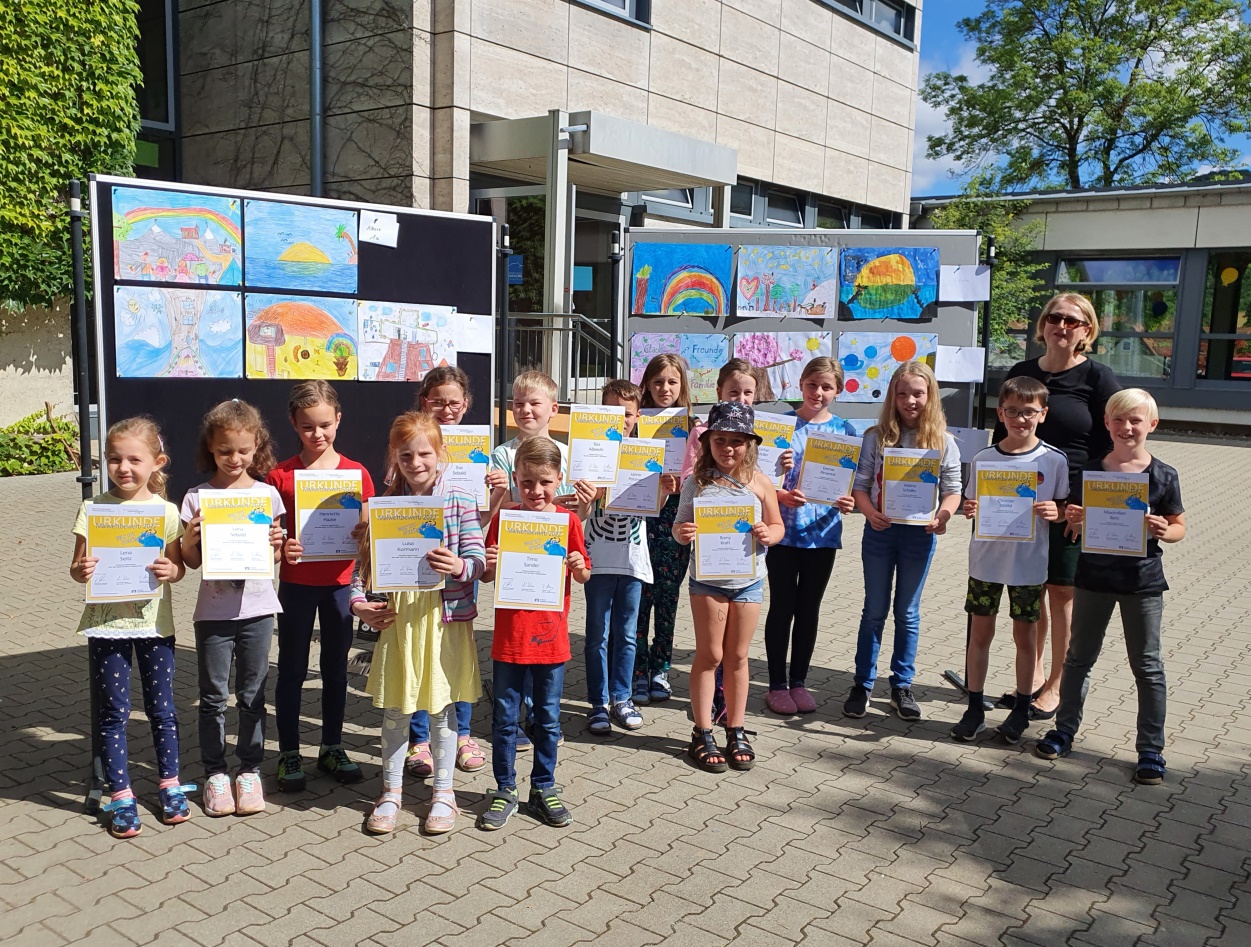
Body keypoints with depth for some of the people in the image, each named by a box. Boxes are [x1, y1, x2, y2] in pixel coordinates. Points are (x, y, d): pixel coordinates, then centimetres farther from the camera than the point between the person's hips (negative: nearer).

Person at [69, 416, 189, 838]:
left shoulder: (166, 511, -2)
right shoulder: (94, 508, -3)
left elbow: (177, 566, 5)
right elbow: (76, 568, 0)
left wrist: (170, 571, -17)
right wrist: (83, 570, -22)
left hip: (154, 621, 0)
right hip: (106, 623, 0)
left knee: (162, 706, 10)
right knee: (113, 711, 6)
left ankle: (170, 784, 26)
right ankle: (120, 796, 17)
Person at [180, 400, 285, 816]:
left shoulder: (267, 494, 1)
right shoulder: (198, 497, -2)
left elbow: (274, 557, 7)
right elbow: (192, 562, 3)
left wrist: (276, 543, -14)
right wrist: (190, 540, -17)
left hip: (256, 607, 1)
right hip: (213, 609, -1)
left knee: (252, 695, 10)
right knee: (213, 696, 8)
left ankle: (250, 770, 23)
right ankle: (215, 772, 22)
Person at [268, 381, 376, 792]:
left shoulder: (356, 473, -1)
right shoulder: (281, 475, -4)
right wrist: (281, 548, -22)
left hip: (339, 582, 1)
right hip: (296, 583, -1)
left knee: (336, 667, 13)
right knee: (292, 669, 8)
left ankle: (332, 747, 27)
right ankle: (289, 753, 20)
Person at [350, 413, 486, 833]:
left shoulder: (460, 502, -4)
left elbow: (478, 560, -8)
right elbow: (365, 560, 3)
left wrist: (459, 566, -29)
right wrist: (359, 602, -12)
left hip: (446, 615, -2)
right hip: (397, 616, 2)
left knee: (442, 705, 9)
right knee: (394, 706, 11)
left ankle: (443, 791, 25)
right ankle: (391, 790, 29)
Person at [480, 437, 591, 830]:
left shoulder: (568, 521, -1)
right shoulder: (504, 520, -2)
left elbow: (583, 576, 5)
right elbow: (487, 577, 3)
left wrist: (579, 567, -17)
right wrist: (489, 565, -18)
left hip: (550, 635, 0)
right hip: (509, 636, 0)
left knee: (548, 719, 12)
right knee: (505, 718, 9)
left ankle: (543, 788, 28)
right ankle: (504, 790, 24)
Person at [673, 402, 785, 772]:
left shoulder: (759, 482, -3)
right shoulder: (697, 483, -5)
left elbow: (778, 526, 5)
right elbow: (680, 528, -2)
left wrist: (768, 534, -17)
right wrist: (682, 532, -25)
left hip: (748, 580, 2)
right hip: (707, 579, -1)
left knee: (737, 657, 11)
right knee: (709, 656, 5)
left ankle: (736, 733, 23)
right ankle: (702, 735, 15)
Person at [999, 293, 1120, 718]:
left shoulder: (1098, 378, -4)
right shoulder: (1020, 373, 8)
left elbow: (1108, 448, -6)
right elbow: (1001, 437, 14)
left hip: (1072, 504, -4)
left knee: (1061, 592, 3)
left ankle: (1056, 686, 16)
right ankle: (1033, 675, 25)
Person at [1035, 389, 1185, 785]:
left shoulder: (1163, 476, -6)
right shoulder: (1091, 469, 0)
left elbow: (1179, 526, 2)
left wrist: (1163, 532, -19)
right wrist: (1073, 518, -12)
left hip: (1142, 580, -2)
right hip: (1094, 575, 2)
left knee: (1147, 666, 7)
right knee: (1079, 657, 13)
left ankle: (1151, 749, 18)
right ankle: (1065, 729, 28)